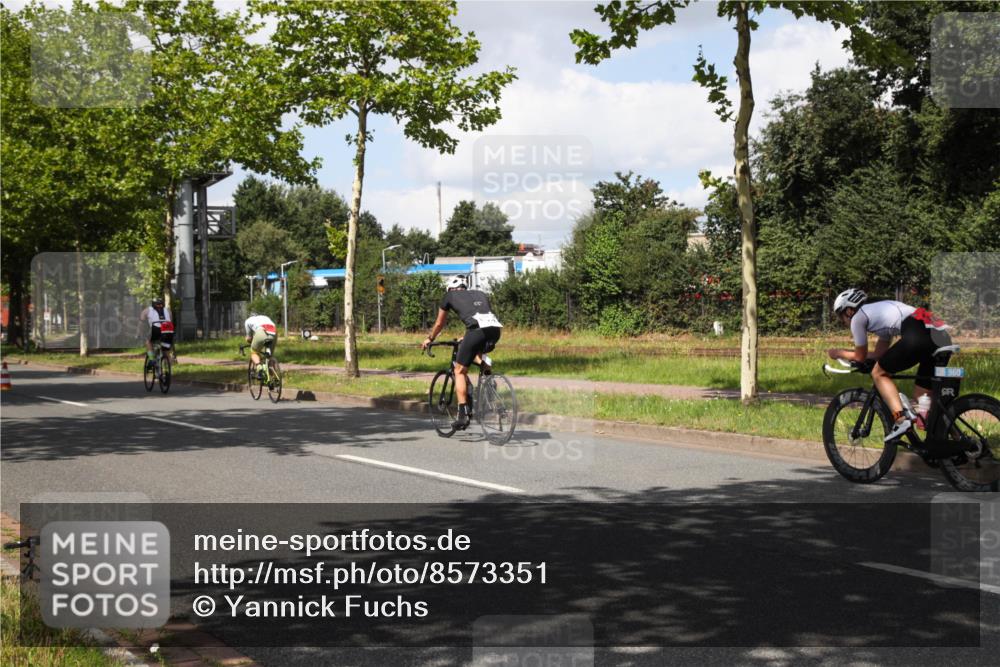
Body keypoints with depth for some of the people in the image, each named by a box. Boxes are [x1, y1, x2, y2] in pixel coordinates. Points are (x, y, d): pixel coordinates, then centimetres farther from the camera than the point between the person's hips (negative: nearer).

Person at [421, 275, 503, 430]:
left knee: (460, 371, 9)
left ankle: (463, 414, 2)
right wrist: (466, 338, 58)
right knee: (473, 350, 36)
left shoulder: (450, 296, 24)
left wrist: (429, 339, 53)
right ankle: (483, 360, 6)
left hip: (477, 329, -5)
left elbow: (439, 323, 35)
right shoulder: (480, 294, 34)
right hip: (495, 329, 5)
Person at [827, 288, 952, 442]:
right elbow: (879, 354, 37)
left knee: (878, 373, 9)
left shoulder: (858, 318, 11)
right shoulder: (879, 311, 34)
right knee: (921, 396, 18)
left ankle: (901, 419, -8)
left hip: (919, 335, -8)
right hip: (943, 339, 8)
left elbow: (860, 357, 19)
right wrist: (846, 352, 43)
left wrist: (838, 353, 35)